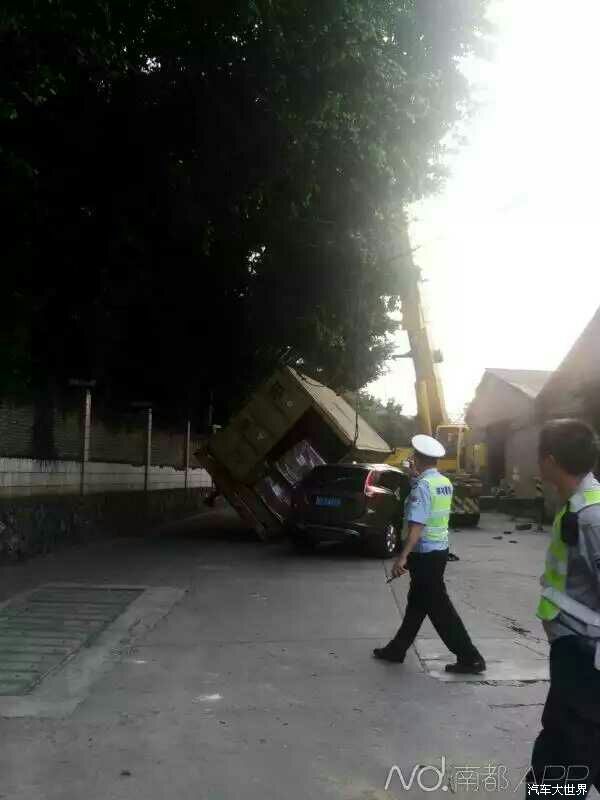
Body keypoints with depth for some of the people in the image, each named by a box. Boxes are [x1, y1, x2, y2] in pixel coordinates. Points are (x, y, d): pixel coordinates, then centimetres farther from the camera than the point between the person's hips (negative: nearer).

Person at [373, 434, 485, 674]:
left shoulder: (422, 485, -20)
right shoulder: (445, 483, 6)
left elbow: (417, 525, -28)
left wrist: (403, 557, -30)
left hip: (425, 553, -9)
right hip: (439, 548, 9)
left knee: (438, 607, -1)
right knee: (417, 601, 16)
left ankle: (470, 658, 5)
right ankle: (397, 649, 28)